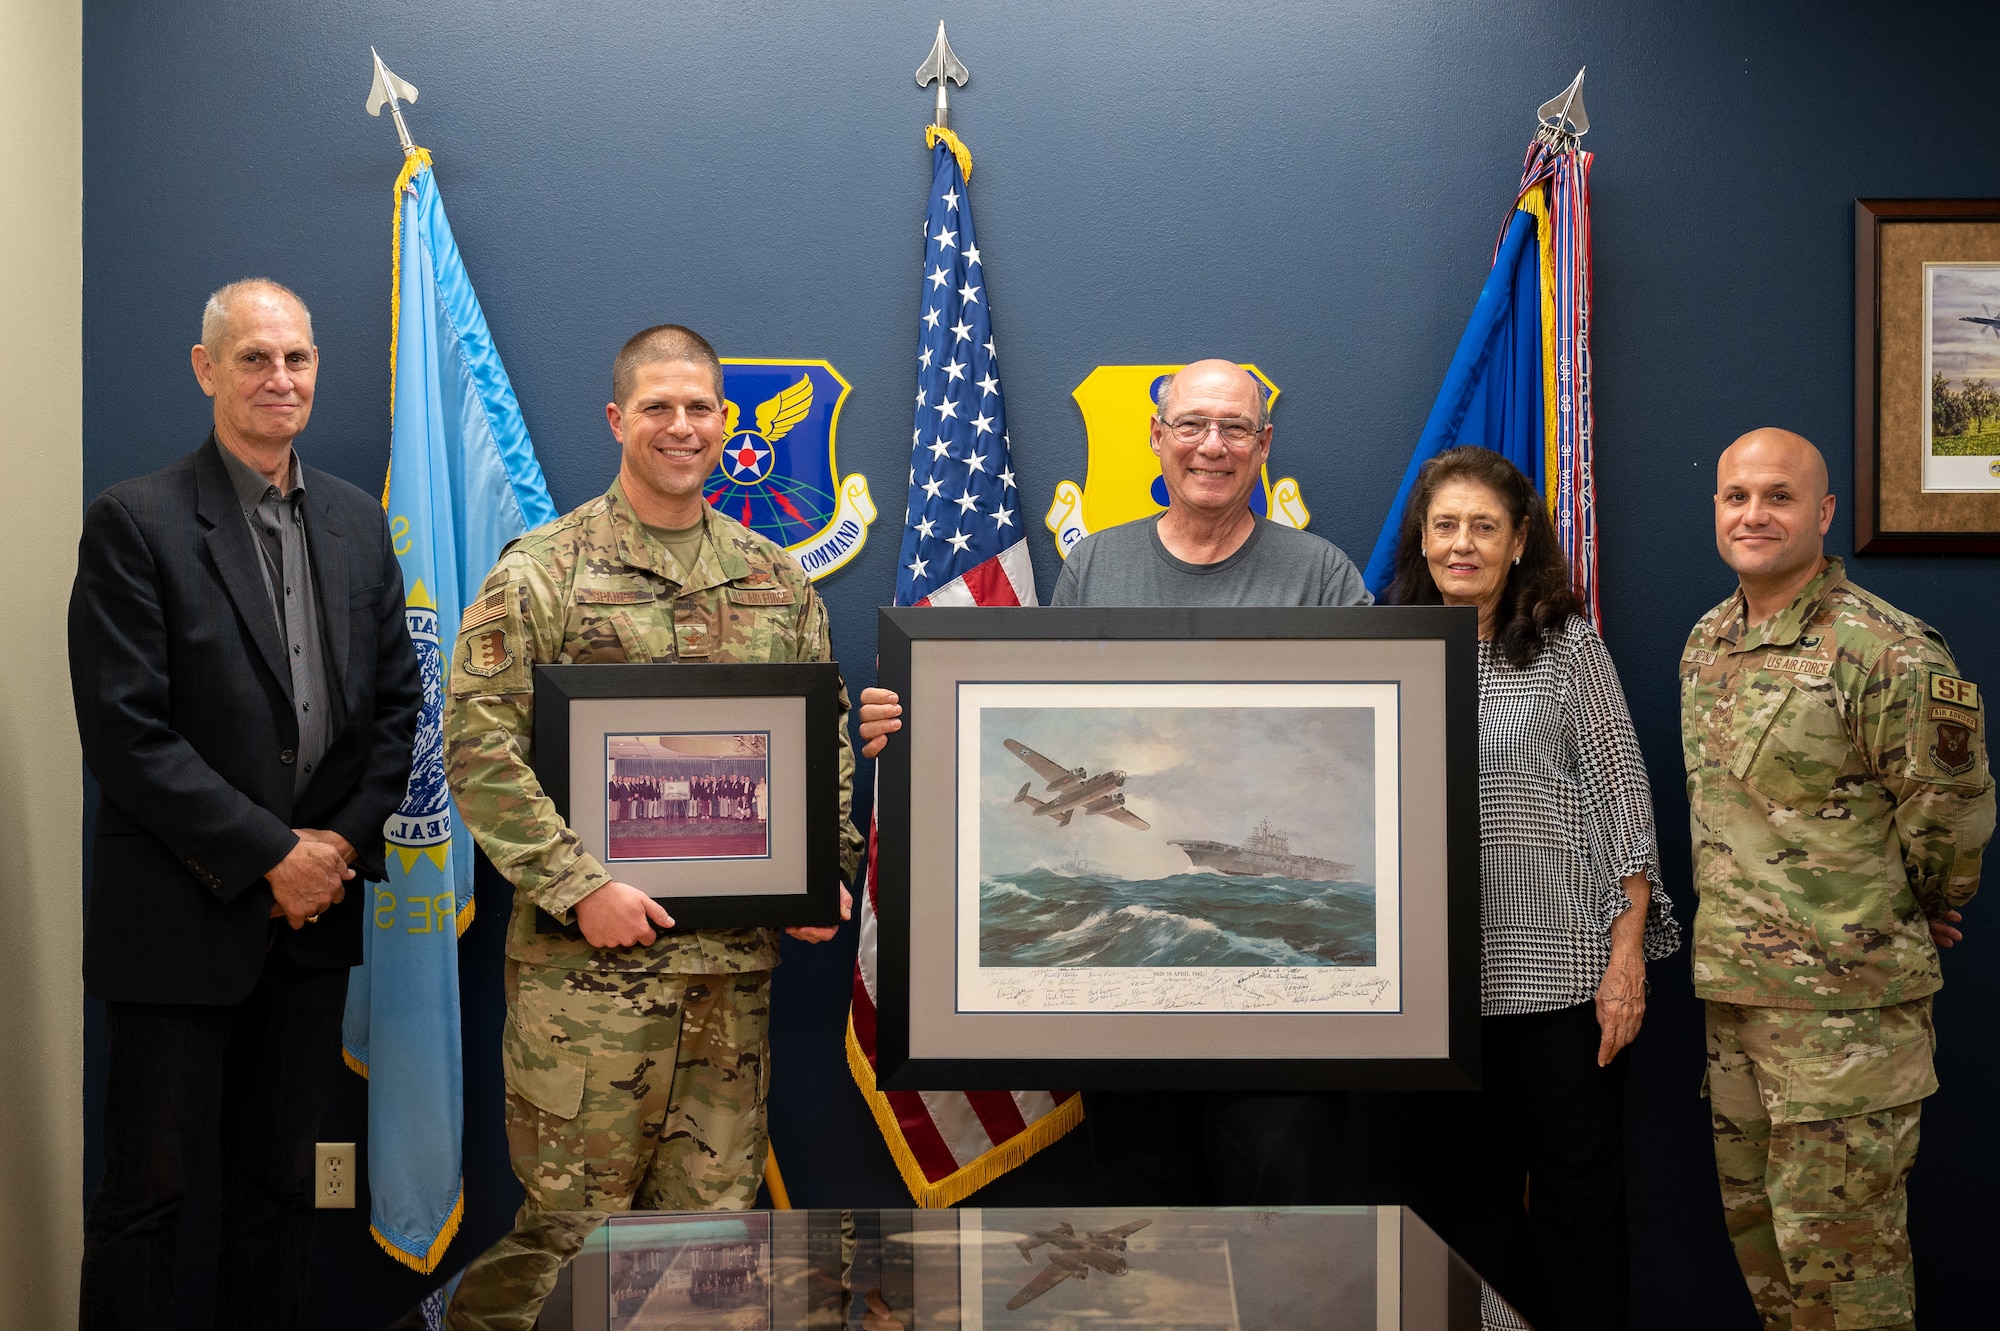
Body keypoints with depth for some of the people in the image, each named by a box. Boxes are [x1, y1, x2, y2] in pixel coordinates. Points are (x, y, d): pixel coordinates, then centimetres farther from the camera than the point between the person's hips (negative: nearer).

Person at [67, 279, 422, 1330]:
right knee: (147, 1193, 6)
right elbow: (125, 734, -14)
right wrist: (270, 854, -15)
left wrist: (345, 839, -4)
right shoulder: (134, 522, -9)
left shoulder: (358, 522, 8)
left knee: (280, 1182, 16)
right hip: (179, 919, -5)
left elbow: (397, 701, 10)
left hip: (313, 913, 5)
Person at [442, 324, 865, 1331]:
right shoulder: (543, 570, -1)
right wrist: (579, 887, -15)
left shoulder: (776, 580, 13)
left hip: (737, 954, 4)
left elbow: (826, 741, 18)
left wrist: (827, 869, 3)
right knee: (574, 1217, 0)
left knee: (716, 1211, 11)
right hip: (589, 957, -4)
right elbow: (478, 744, -8)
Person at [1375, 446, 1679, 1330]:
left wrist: (1628, 954, -9)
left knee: (1578, 1186, 6)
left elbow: (1622, 795, -3)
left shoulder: (1567, 645, -1)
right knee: (1469, 1190, 13)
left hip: (1560, 965, -2)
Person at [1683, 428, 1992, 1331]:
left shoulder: (1887, 651, -16)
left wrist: (1918, 913, 4)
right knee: (1754, 1218, 17)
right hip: (1731, 986, 8)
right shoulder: (1705, 643, 9)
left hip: (1848, 995, -7)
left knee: (1837, 1245, -1)